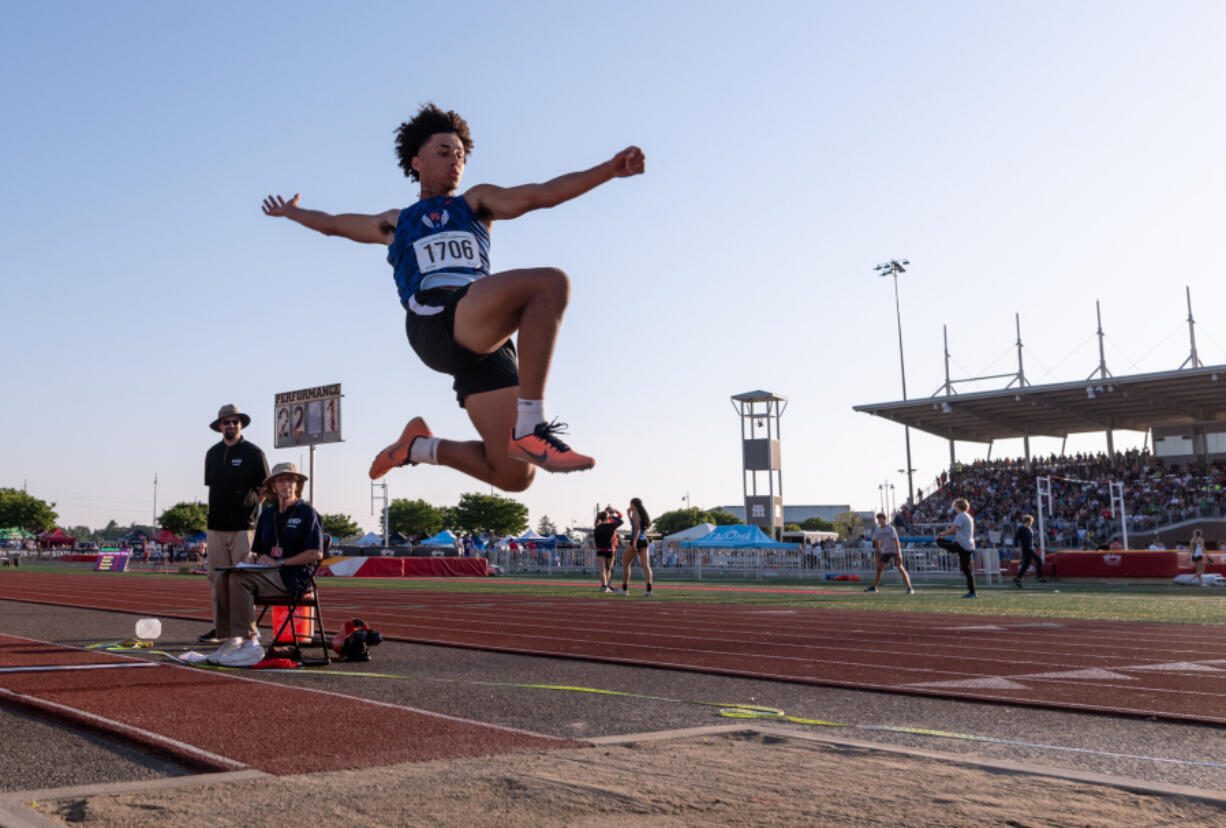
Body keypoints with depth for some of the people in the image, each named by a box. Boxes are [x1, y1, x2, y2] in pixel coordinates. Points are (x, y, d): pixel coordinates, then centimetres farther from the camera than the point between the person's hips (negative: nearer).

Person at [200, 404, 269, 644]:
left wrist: (250, 509, -3)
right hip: (215, 526, 5)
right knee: (216, 577, 6)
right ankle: (220, 627, 13)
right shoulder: (212, 453, 14)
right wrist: (215, 512, 11)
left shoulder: (253, 452, 0)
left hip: (242, 526, -5)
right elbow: (211, 486, 21)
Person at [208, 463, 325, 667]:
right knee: (223, 579, -16)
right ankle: (229, 641, -19)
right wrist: (261, 559, -1)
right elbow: (258, 551, 24)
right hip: (267, 573, 7)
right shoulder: (267, 515, 20)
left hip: (294, 577, -7)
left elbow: (316, 554, -10)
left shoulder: (307, 513, 0)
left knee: (239, 579, -27)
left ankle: (251, 645, -29)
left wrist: (280, 562, -13)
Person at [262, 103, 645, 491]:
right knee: (550, 282, -31)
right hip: (433, 323, -2)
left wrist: (610, 168, 0)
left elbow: (542, 194, 14)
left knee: (513, 475, -12)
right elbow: (333, 223, 50)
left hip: (487, 339, 3)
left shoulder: (475, 203, 30)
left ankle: (420, 446, 16)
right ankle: (531, 429, -34)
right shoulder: (395, 223, 33)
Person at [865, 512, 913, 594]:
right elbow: (877, 542, 11)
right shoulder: (877, 530, 2)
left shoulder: (890, 528, -15)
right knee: (879, 568, 10)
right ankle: (873, 587, 24)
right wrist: (878, 555, 10)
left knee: (900, 568, -18)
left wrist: (899, 554, -27)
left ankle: (909, 588, -22)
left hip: (894, 550, -6)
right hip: (885, 551, 6)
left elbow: (896, 541, -20)